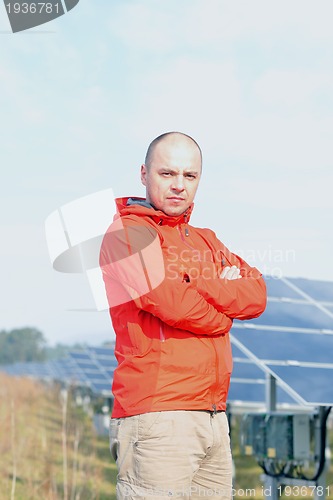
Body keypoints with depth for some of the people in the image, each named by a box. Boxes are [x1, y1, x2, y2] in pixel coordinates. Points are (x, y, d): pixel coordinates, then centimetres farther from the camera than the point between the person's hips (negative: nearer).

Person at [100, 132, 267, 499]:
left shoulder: (206, 240, 22)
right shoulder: (126, 233, -2)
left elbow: (256, 296, 7)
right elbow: (172, 303, -15)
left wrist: (197, 286, -7)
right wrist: (223, 312, 3)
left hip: (215, 420, 7)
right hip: (157, 417, -7)